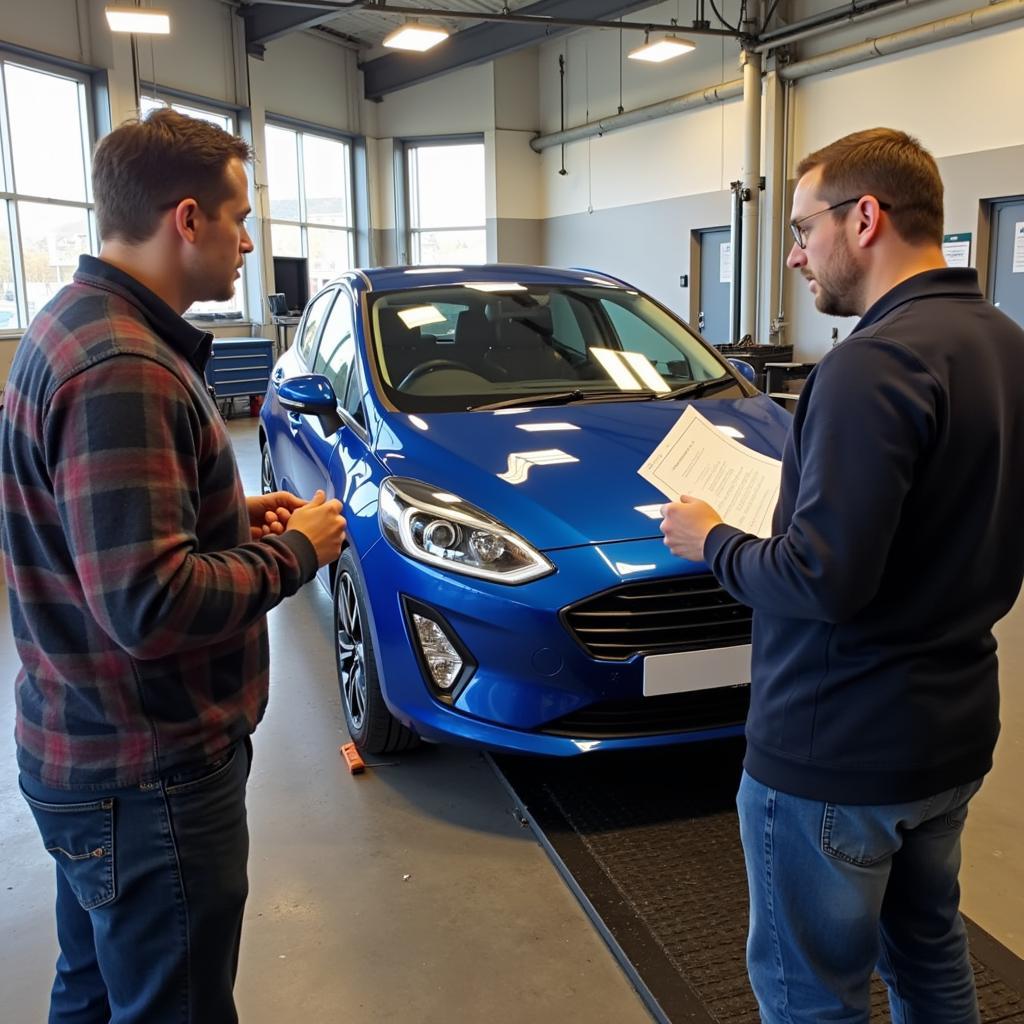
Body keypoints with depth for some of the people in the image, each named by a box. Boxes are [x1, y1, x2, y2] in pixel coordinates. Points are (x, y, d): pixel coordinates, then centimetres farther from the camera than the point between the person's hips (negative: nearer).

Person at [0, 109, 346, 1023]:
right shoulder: (123, 370, -26)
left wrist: (234, 517, 7)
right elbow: (149, 603, -30)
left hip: (87, 751, 10)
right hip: (147, 776, -10)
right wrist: (293, 549, -16)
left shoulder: (75, 325, 8)